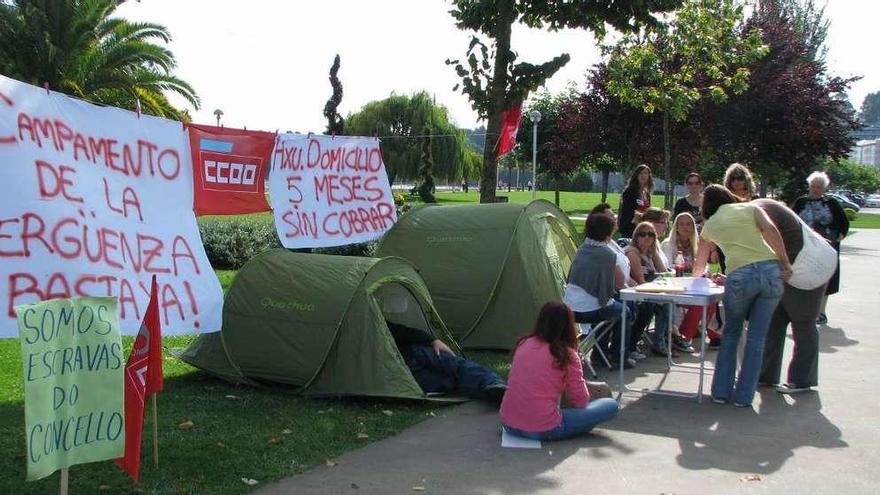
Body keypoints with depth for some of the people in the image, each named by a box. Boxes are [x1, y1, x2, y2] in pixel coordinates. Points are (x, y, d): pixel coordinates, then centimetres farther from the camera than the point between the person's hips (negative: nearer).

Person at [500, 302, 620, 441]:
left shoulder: (523, 344, 5)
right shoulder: (567, 355, -9)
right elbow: (581, 401, 0)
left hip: (509, 424, 6)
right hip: (544, 431, -6)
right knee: (611, 405, 2)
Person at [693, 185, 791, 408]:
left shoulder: (710, 225, 23)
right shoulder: (750, 208, 21)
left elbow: (699, 266, 34)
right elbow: (770, 230, -1)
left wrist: (702, 276, 55)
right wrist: (785, 263, 2)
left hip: (740, 276, 0)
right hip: (771, 270, 1)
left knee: (731, 332, 20)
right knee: (756, 337, 10)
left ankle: (721, 391, 18)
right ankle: (744, 396, 13)